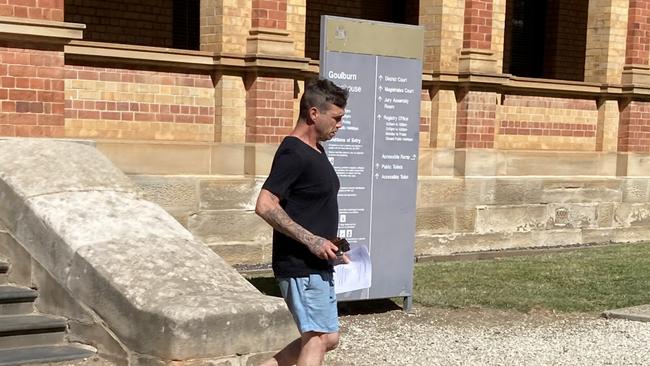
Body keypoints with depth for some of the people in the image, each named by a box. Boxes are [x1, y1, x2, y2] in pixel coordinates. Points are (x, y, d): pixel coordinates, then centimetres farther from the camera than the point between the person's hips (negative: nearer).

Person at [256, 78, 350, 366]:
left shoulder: (316, 150, 13)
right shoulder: (293, 153, -17)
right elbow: (265, 206, -25)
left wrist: (331, 246, 13)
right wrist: (311, 240, -24)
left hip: (318, 265, 10)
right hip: (301, 266, -9)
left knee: (328, 338, 13)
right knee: (318, 337, -6)